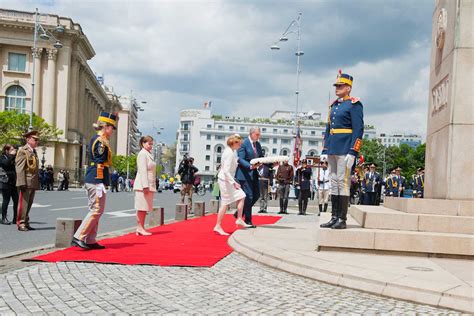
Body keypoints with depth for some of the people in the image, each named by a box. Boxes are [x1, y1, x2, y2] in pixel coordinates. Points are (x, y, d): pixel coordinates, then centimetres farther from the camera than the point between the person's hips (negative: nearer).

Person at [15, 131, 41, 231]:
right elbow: (19, 168, -13)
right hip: (26, 183, -8)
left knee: (29, 204, 11)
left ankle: (26, 223, 16)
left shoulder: (34, 151, 19)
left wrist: (38, 183, 17)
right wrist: (22, 183, -20)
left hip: (33, 184, 8)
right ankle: (21, 224, 1)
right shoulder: (22, 151, -6)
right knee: (23, 203, -4)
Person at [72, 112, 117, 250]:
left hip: (92, 180, 10)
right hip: (97, 181, -10)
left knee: (95, 210, 13)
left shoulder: (95, 139, 17)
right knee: (97, 210, -6)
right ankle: (79, 237, -5)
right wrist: (100, 185, -20)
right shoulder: (101, 141, -13)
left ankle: (90, 241, 17)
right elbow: (99, 164, -18)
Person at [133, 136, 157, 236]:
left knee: (145, 207, 9)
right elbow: (143, 171, -17)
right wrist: (145, 186, -22)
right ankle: (140, 228, -1)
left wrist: (152, 186, 19)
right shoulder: (142, 154, -10)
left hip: (149, 185, 9)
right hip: (143, 185, -9)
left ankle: (141, 228, 13)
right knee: (142, 207, -5)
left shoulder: (148, 154, 19)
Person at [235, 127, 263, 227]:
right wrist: (250, 166, -33)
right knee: (249, 196, -7)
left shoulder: (258, 144, 12)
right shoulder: (243, 144, -12)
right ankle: (248, 221, 4)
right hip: (245, 173, -8)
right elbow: (240, 159, -18)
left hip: (253, 173, 8)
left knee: (256, 195, 9)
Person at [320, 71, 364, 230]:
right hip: (332, 150, 8)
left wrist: (352, 152, -19)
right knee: (334, 183, 8)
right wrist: (324, 150, 15)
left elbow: (358, 129, -12)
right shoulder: (334, 105, 18)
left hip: (345, 150, -8)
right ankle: (334, 217, 13)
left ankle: (342, 219, -2)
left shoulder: (354, 104, -5)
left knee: (343, 182, -7)